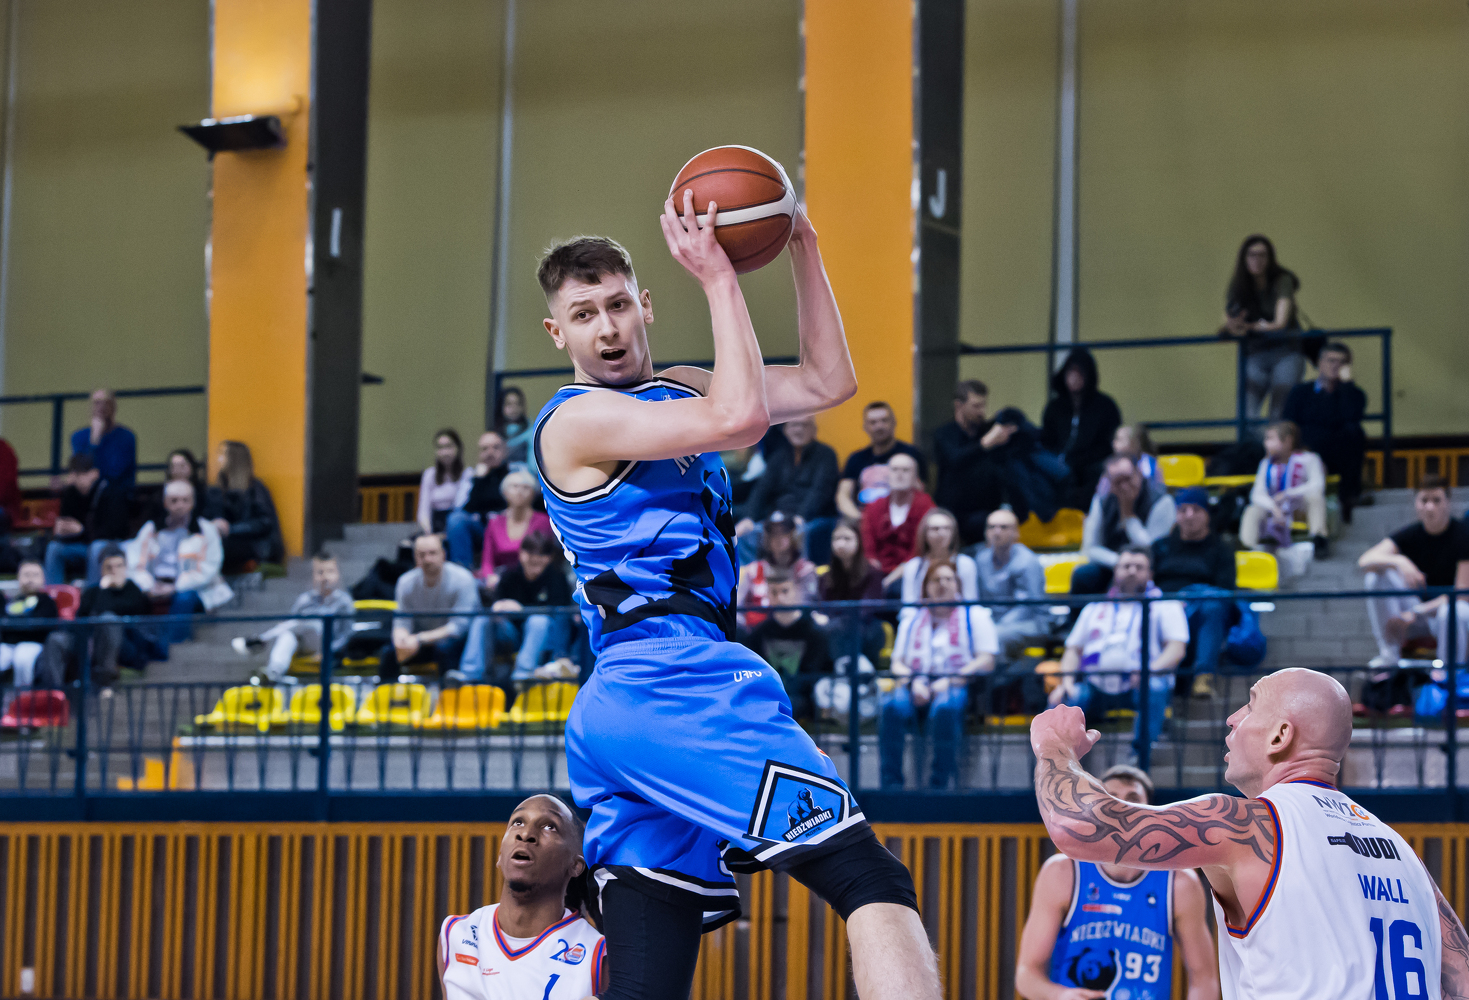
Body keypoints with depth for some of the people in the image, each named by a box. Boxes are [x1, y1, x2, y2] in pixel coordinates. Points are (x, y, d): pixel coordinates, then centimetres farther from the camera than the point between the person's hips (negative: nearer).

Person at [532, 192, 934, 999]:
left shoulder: (673, 391, 24)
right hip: (676, 681, -10)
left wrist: (802, 249, 13)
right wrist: (718, 279, -10)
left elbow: (827, 382, 22)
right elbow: (739, 420, -18)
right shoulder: (579, 419, -3)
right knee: (870, 879, -18)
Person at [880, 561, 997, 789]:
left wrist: (950, 681, -11)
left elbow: (986, 661, 3)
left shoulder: (975, 615, 16)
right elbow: (897, 663, 18)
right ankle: (891, 785, -36)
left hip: (958, 685, -3)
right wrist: (914, 682, -6)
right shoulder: (912, 620, 26)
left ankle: (939, 786, -37)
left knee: (944, 707, -41)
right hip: (917, 684, 3)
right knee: (892, 706, -34)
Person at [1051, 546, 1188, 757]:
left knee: (1156, 687, -38)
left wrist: (1151, 669, -21)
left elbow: (1177, 649, 1)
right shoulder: (1095, 608, 27)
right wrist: (1067, 682, -2)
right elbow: (1074, 649, 21)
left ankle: (1140, 754, -36)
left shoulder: (1164, 605, 16)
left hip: (1139, 687, -3)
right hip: (1094, 688, 3)